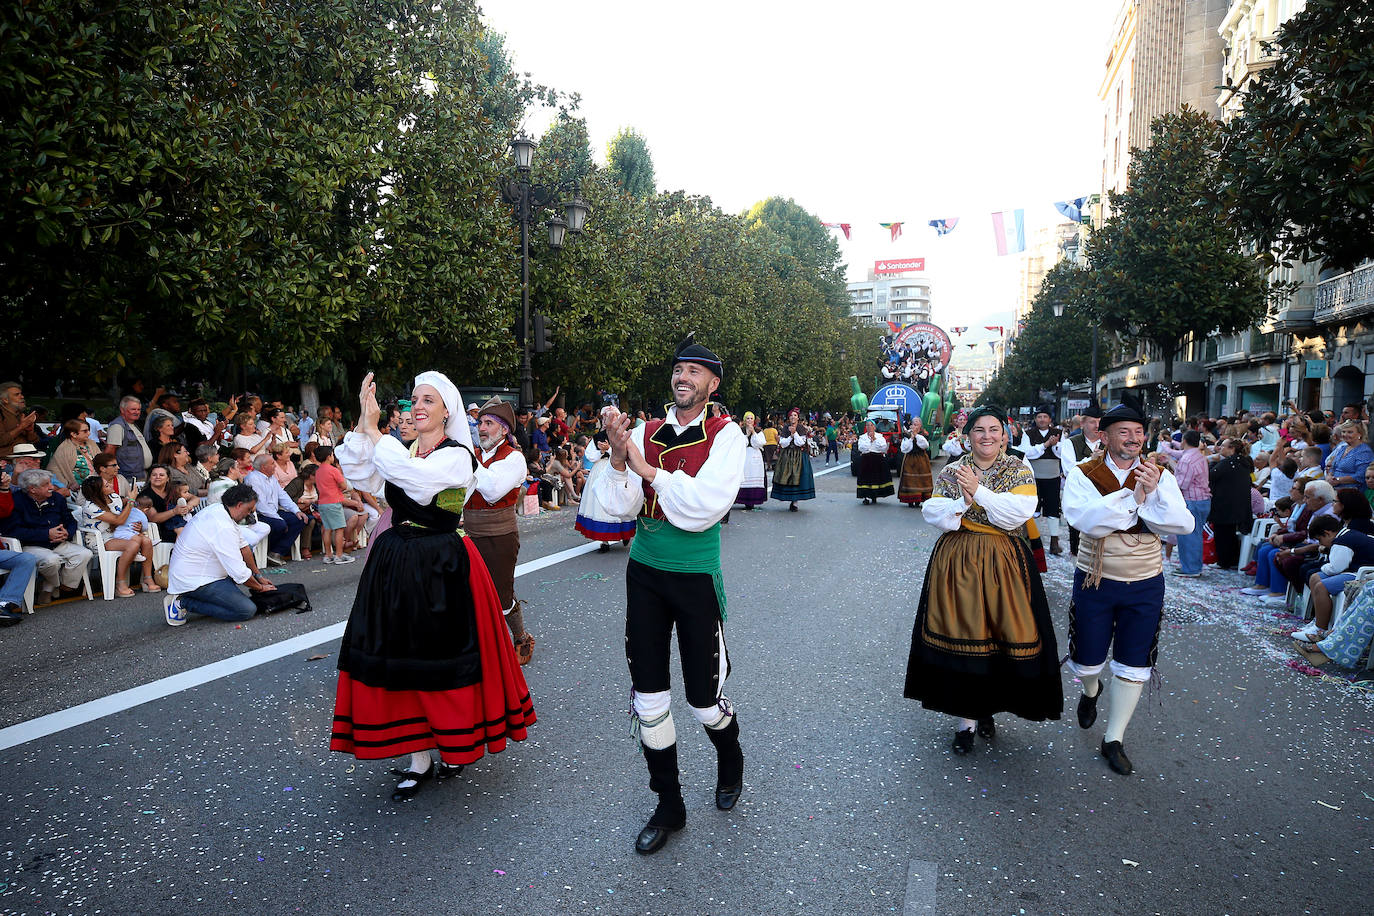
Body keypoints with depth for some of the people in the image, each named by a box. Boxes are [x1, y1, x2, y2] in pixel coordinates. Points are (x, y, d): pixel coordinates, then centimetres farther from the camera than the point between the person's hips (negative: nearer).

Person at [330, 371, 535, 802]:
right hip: (397, 563, 6)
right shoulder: (400, 451, 10)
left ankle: (456, 747, 27)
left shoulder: (457, 455, -9)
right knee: (402, 657, 8)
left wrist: (373, 430, -22)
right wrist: (360, 426, -12)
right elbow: (359, 474, -2)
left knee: (443, 657, 4)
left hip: (443, 567, -6)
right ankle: (419, 758, 21)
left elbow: (415, 476, -27)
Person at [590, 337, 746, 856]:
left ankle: (730, 764, 43)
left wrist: (648, 469, -18)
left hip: (696, 578, -3)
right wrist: (618, 455, -18)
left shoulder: (725, 436, -7)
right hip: (644, 573, 3)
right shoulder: (646, 433, 2)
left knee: (705, 700, 8)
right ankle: (668, 807, 28)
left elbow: (705, 508, -20)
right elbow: (620, 508, -4)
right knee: (648, 699, 7)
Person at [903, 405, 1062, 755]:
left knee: (1004, 636, 4)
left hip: (1004, 564, 0)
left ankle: (987, 708, 27)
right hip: (956, 562, 1)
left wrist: (978, 491, -19)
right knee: (960, 637, 0)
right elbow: (931, 512, -2)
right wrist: (962, 501, -18)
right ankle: (966, 719, 12)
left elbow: (1020, 512, -13)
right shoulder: (951, 471, 7)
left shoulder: (1019, 470, 2)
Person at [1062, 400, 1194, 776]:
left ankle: (1114, 739, 23)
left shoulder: (1159, 475, -1)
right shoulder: (1083, 475, -9)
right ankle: (1091, 691, 48)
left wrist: (1154, 493, -25)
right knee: (1087, 659, 11)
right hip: (1095, 581, -1)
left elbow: (1184, 525, -11)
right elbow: (1083, 518, -27)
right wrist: (1133, 497, -25)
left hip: (1145, 586, 2)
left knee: (1134, 666, 7)